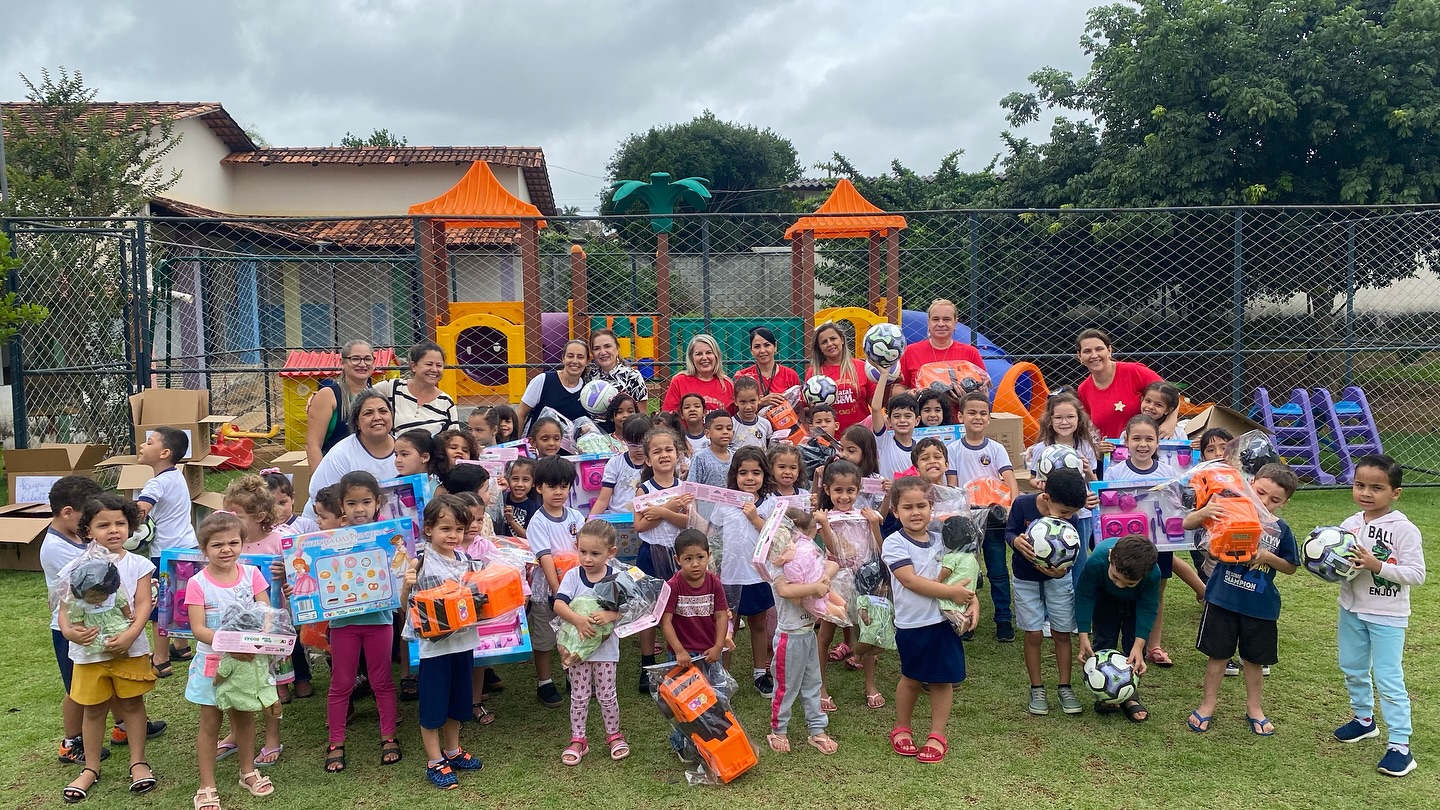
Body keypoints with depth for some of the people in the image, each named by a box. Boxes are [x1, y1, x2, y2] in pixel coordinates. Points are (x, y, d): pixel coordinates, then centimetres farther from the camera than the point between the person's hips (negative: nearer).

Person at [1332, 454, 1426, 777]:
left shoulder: (1404, 529, -18)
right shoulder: (1350, 524, -1)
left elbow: (1417, 574, -20)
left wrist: (1377, 565, -29)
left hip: (1387, 616, -6)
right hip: (1352, 610, 6)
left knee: (1388, 679, -3)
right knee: (1353, 670, 20)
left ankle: (1400, 744, 7)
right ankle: (1364, 719, 41)